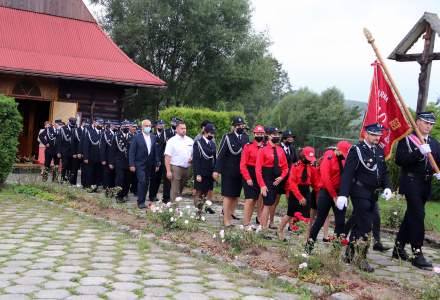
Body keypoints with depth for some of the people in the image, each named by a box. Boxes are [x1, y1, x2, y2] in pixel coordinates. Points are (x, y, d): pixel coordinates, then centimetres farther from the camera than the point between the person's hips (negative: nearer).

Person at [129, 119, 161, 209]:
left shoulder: (153, 137, 6)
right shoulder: (136, 137, -6)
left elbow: (156, 151, 8)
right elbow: (131, 152, -6)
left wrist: (157, 164, 4)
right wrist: (132, 165, -12)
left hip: (149, 165, 5)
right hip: (140, 164, -4)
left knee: (146, 183, 8)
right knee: (142, 181, -14)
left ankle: (142, 200, 18)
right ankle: (140, 202, -7)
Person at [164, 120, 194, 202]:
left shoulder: (190, 141, 9)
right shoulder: (172, 141, -6)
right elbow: (167, 157, -9)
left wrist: (192, 158, -5)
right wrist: (168, 171, -16)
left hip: (186, 168, 5)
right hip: (176, 167, -5)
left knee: (181, 190, 15)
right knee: (175, 191, -5)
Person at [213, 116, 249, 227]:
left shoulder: (246, 138, 4)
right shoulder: (227, 137, -7)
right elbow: (220, 154, -8)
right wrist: (217, 170, -12)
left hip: (240, 171, 4)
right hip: (228, 171, -4)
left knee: (236, 195, 13)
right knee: (228, 195, 0)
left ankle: (231, 213, 27)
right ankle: (226, 219, 5)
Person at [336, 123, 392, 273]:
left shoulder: (380, 151, 10)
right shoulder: (356, 150, -11)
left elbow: (384, 171, 17)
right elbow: (347, 173, -17)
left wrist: (387, 187, -1)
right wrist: (342, 194, -24)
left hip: (373, 193, 7)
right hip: (360, 193, -7)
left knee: (358, 224, 15)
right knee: (365, 226, -8)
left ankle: (349, 254, 26)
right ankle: (362, 259, 2)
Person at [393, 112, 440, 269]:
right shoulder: (406, 139, -5)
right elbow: (399, 160, -16)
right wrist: (419, 152, -25)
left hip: (426, 185, 7)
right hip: (411, 182, -7)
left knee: (411, 215, 13)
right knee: (418, 215, -13)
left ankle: (399, 248, 25)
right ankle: (417, 254, -9)